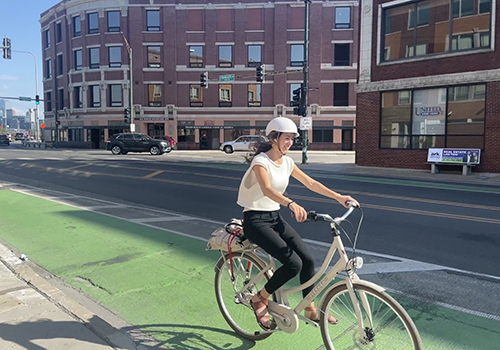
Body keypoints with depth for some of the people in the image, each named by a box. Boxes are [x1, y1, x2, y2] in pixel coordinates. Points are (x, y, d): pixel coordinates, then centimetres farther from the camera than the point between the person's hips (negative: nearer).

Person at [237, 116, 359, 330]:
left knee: (307, 259, -4)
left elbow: (310, 183, 7)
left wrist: (338, 197, -1)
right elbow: (267, 189, -36)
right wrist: (291, 204, -53)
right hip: (255, 220, -7)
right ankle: (259, 300, 4)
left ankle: (310, 309, 16)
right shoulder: (261, 161, -18)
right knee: (293, 263, -19)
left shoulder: (287, 162, 6)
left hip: (275, 217, 7)